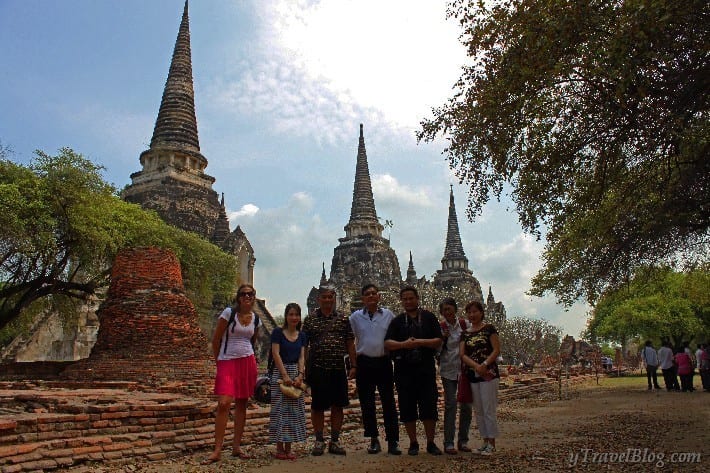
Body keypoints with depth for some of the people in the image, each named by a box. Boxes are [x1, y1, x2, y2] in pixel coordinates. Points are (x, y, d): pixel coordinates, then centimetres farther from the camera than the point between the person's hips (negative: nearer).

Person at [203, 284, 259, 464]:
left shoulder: (255, 318, 8)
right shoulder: (229, 313, -6)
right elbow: (215, 339, -2)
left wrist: (249, 357, 16)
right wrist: (218, 360, 4)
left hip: (247, 362, 4)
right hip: (227, 362, -4)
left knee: (241, 404, 8)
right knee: (224, 403, -13)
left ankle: (237, 446, 18)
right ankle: (217, 450, -4)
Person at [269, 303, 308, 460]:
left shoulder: (302, 336, 9)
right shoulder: (278, 332, -4)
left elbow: (302, 357, 5)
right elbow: (276, 354, -9)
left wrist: (300, 375, -10)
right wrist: (285, 375, -16)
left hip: (296, 373, 5)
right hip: (280, 372, -4)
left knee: (294, 410, 5)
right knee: (280, 409, -2)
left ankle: (288, 448, 14)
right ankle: (279, 448, 7)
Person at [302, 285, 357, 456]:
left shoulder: (343, 319, 8)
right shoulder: (310, 320, 4)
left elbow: (350, 344, 9)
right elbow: (304, 346, 5)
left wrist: (353, 365, 3)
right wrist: (303, 368, 0)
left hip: (338, 369, 2)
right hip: (317, 369, -1)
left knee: (338, 406, 7)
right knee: (317, 406, 6)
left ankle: (335, 441, 20)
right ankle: (319, 441, 20)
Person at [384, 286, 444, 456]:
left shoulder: (429, 318, 7)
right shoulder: (397, 321, 9)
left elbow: (438, 341, -1)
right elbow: (387, 343, -1)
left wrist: (419, 342, -15)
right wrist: (403, 344, -19)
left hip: (426, 369, -1)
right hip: (404, 370, 1)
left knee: (429, 407, 1)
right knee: (407, 409, 5)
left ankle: (431, 443, 17)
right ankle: (413, 443, 20)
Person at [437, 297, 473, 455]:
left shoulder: (465, 325, 0)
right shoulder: (440, 328, -3)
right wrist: (442, 338, -19)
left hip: (465, 369, 2)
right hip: (448, 370, -2)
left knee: (466, 405, 6)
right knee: (450, 405, -5)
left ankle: (463, 441, 19)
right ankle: (448, 443, 2)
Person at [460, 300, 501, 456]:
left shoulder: (489, 329, -2)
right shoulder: (465, 334, 11)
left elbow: (497, 350, -7)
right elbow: (462, 355, 3)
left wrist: (485, 364, -19)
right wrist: (476, 366, -15)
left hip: (489, 374, -5)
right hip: (473, 376, 6)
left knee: (489, 410, -4)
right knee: (478, 411, 10)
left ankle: (492, 444, 5)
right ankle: (485, 442, 20)